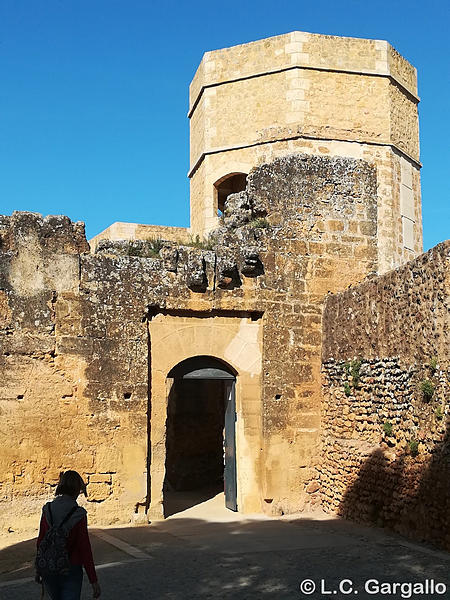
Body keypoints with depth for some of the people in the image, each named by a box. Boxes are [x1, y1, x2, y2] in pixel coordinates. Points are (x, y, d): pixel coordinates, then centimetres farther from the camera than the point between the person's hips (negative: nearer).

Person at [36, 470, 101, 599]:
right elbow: (84, 548, -15)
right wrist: (94, 581, -8)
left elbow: (40, 542, 2)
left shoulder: (47, 510, -5)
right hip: (71, 570, -4)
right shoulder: (78, 515, -16)